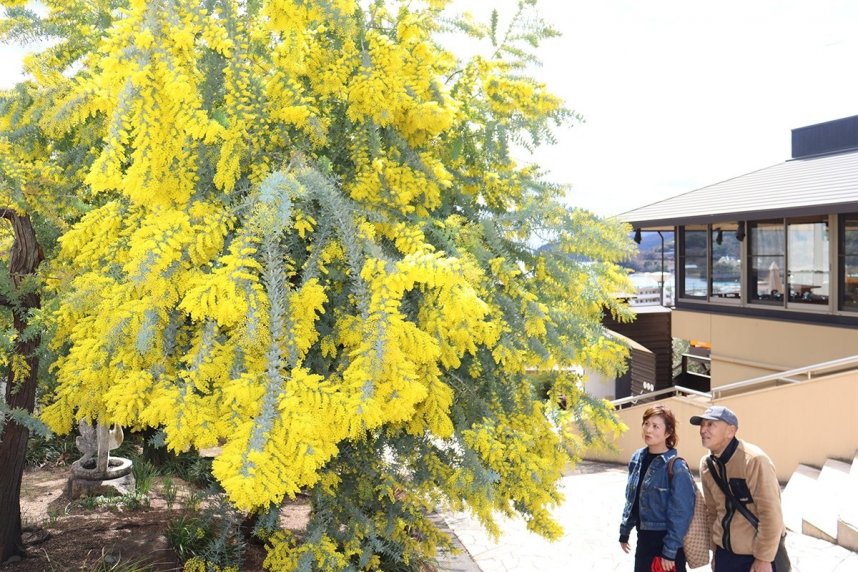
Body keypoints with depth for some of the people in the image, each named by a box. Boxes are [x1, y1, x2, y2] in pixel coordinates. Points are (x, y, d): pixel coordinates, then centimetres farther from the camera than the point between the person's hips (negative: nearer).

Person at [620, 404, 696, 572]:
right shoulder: (637, 458, 1)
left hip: (666, 541, -6)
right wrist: (624, 532, 15)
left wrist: (670, 552, -16)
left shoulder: (676, 467, -18)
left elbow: (680, 514, -16)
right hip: (644, 539, 6)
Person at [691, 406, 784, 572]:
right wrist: (716, 550, 12)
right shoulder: (706, 465, 0)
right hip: (725, 553, 6)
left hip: (757, 555, -5)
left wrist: (764, 558, -16)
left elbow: (770, 513, -19)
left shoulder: (754, 459, -20)